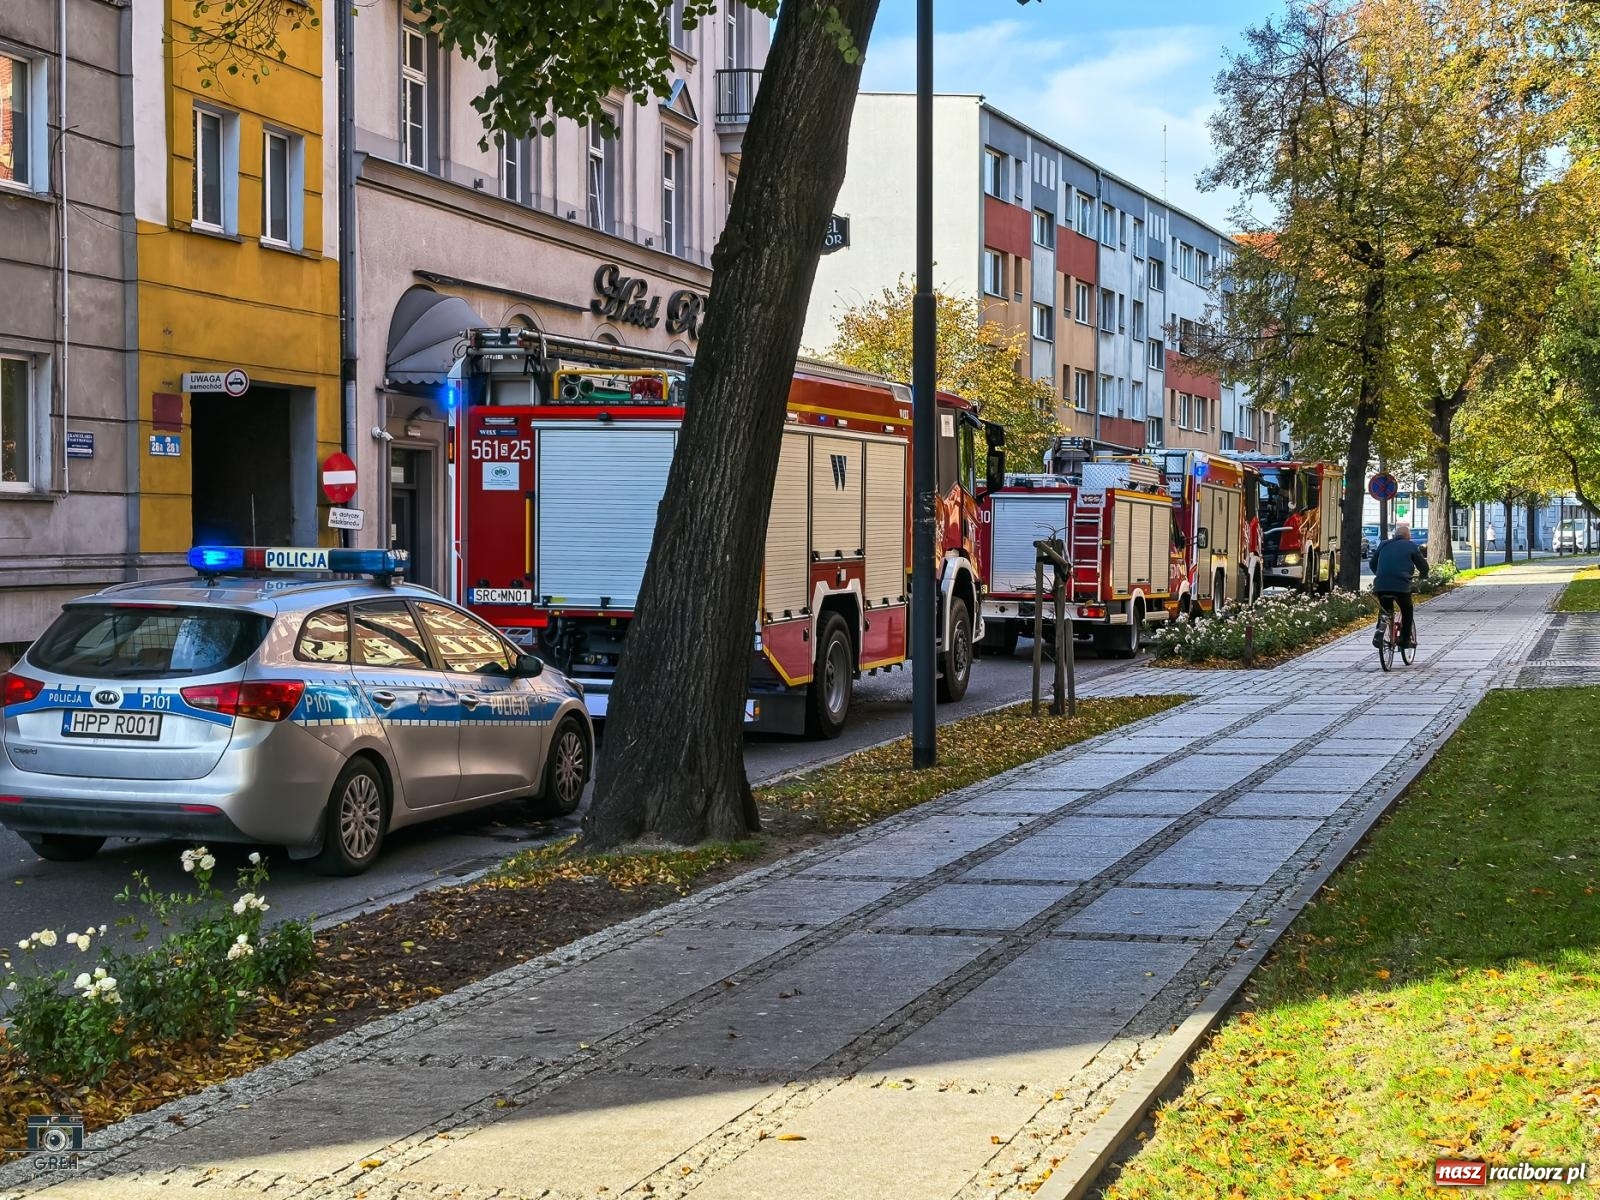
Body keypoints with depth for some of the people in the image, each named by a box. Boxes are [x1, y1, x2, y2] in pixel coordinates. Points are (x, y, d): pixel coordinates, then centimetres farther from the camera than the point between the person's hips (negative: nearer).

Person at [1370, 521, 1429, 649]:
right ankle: (1406, 639, 15)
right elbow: (1423, 566, 14)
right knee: (1407, 612, 18)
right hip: (1401, 585, -3)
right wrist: (1422, 574, 36)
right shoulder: (1411, 546, 8)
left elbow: (1373, 564, 26)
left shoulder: (1383, 545, 18)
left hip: (1381, 585, 3)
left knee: (1385, 609, 24)